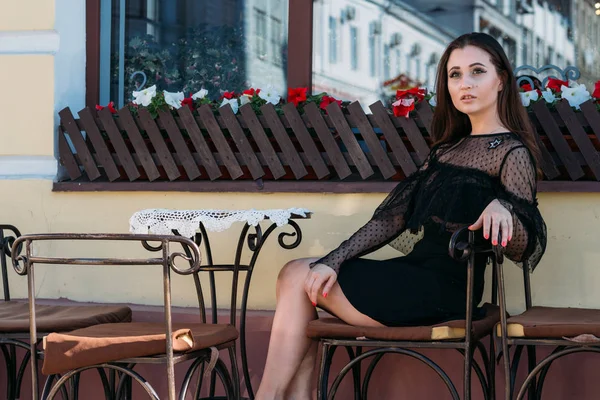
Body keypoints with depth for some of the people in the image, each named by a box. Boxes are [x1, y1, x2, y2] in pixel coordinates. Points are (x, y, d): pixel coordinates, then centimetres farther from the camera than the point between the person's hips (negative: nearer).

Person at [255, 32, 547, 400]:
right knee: (296, 272, -3)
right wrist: (333, 262, -5)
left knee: (299, 277, -6)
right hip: (417, 272, 8)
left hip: (443, 287, -8)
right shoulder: (449, 147, 17)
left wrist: (502, 209, -33)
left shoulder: (512, 152, -6)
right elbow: (392, 218, 8)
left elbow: (527, 250, -11)